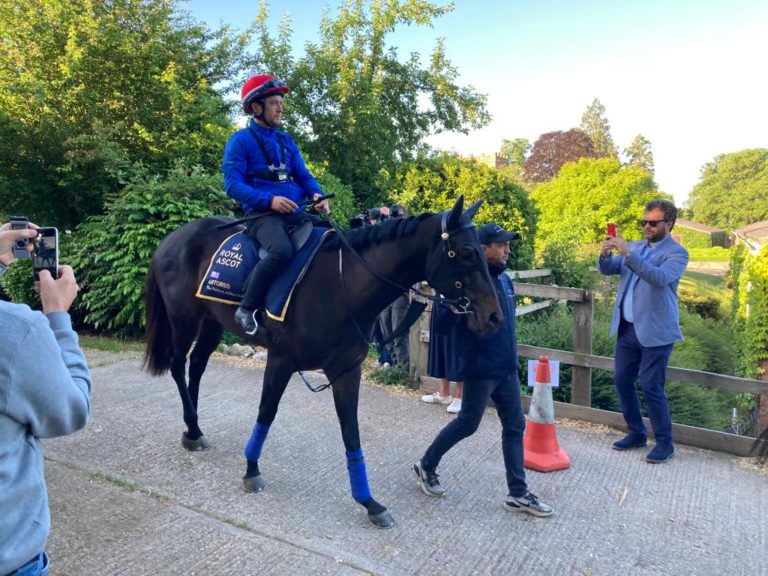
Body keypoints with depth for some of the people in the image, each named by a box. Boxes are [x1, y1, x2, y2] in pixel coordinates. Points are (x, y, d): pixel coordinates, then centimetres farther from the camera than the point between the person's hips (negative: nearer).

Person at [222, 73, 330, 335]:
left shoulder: (286, 140, 19)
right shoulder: (241, 140, 1)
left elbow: (303, 175, 18)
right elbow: (233, 184, -8)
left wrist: (318, 196, -5)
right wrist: (269, 200, -22)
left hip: (295, 212, 7)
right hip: (262, 214, -7)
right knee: (282, 250, -36)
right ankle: (247, 308, -21)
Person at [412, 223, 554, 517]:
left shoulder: (505, 280, 8)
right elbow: (443, 323, -20)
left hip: (507, 370, 8)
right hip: (480, 371, -7)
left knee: (515, 426, 9)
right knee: (467, 424, 6)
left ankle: (518, 494, 19)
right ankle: (426, 466, 28)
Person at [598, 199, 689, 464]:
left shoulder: (677, 253, -8)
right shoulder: (635, 246, 11)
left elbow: (660, 278, -27)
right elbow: (607, 269, 6)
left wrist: (628, 253, -33)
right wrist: (606, 254, -16)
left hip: (655, 331, -6)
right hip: (627, 328, 7)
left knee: (651, 387, -3)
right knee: (622, 380, 10)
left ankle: (665, 443, 14)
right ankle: (636, 433, 26)